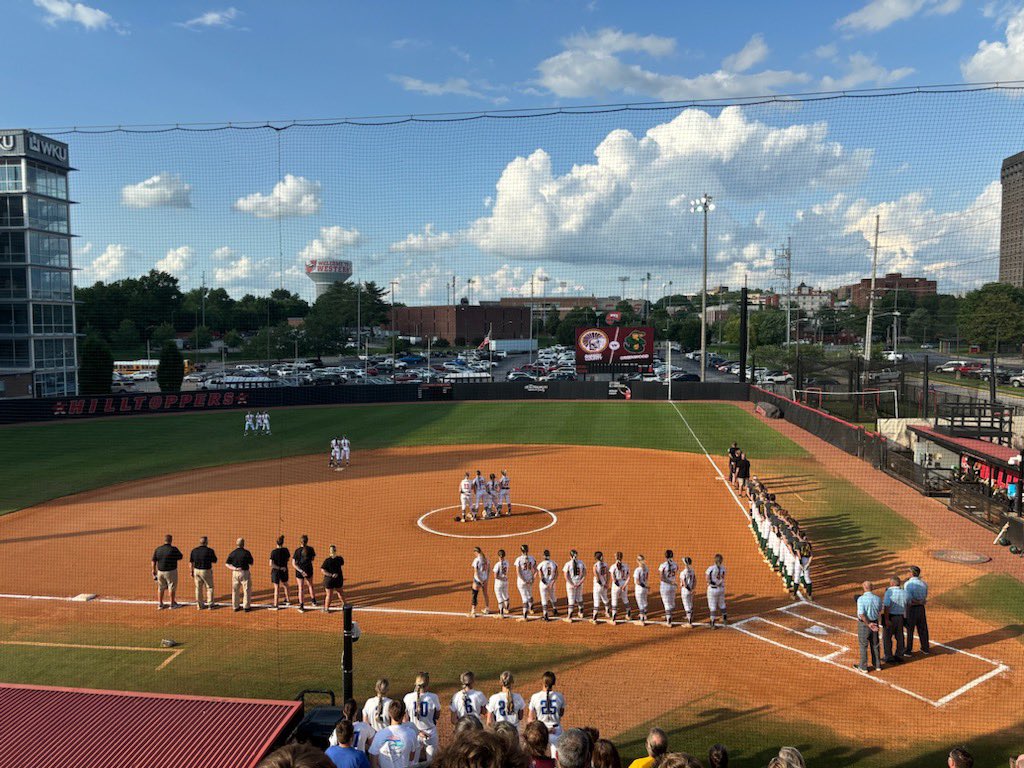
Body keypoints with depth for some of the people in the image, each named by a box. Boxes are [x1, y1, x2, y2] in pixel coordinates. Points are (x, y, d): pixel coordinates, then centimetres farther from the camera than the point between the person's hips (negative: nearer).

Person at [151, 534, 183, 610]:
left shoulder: (157, 549, -2)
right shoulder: (173, 549, -15)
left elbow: (154, 561, 2)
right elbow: (180, 557, -3)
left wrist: (154, 570, 11)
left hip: (160, 571, 4)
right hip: (171, 572, -4)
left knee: (161, 587, 17)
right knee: (172, 587, 9)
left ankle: (160, 604, 22)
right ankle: (172, 604, 15)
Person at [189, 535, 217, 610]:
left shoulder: (194, 551, -3)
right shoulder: (210, 551, -14)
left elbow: (191, 563, 1)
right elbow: (215, 561, -2)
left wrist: (191, 572, 11)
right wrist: (214, 554, 14)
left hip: (196, 571, 4)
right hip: (206, 571, -4)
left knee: (198, 588, 14)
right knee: (209, 587, 12)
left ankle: (199, 605, 17)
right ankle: (210, 604, 13)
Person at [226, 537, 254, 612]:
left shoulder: (232, 553, -1)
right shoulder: (246, 552, -12)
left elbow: (227, 564, -4)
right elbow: (251, 563, -4)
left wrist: (234, 568, -12)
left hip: (235, 573, 4)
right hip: (244, 572, -4)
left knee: (235, 590, 14)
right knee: (247, 590, 8)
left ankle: (236, 607, 20)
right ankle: (246, 607, 10)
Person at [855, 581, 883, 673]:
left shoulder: (861, 599, -21)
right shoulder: (877, 598, -6)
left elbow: (861, 614, -25)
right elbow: (880, 610, 12)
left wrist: (868, 624, -18)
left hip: (864, 623, -5)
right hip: (875, 622, 5)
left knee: (863, 645, 7)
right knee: (875, 644, 19)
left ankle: (863, 667, 14)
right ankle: (877, 665, 29)